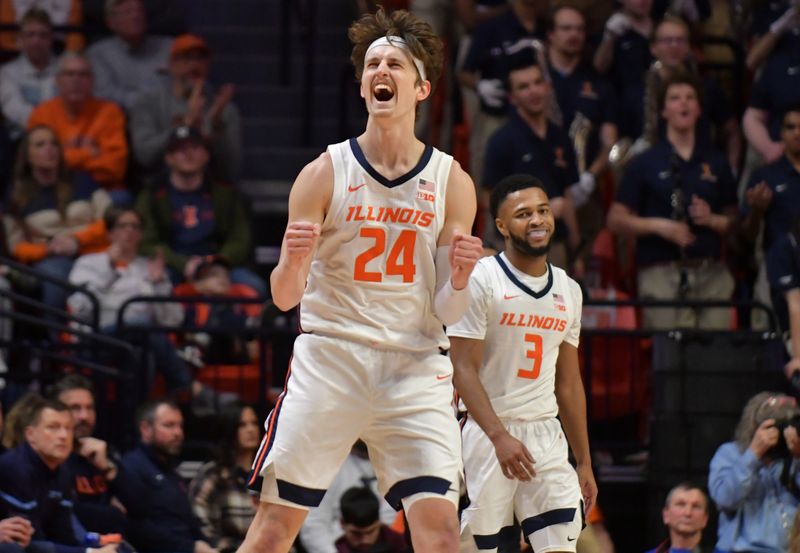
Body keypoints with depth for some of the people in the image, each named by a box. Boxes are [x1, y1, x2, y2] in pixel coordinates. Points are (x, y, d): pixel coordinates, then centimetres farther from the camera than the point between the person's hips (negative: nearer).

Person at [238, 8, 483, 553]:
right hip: (328, 361, -1)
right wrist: (293, 262, -22)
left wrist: (459, 278, -18)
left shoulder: (452, 182, 3)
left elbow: (445, 313, 4)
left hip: (415, 369, 1)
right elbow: (284, 298, 0)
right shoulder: (324, 174, 0)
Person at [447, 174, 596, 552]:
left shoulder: (568, 291, 12)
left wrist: (584, 462, 16)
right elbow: (464, 369, -13)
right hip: (489, 433, -5)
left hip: (547, 436, 5)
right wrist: (499, 436, -25)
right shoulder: (481, 280, -7)